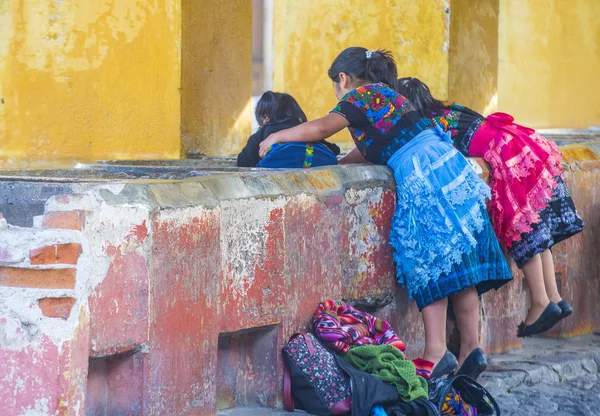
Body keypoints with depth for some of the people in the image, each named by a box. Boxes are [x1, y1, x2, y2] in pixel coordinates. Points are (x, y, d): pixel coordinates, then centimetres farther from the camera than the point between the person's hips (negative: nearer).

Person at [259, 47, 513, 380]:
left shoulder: (360, 96, 4)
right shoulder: (388, 95, 28)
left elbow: (318, 130, -5)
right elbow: (371, 151, 29)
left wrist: (275, 137, 8)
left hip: (422, 179, -8)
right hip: (452, 166, 8)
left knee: (429, 264, -9)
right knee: (458, 261, 5)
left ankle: (436, 353, -14)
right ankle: (471, 349, 4)